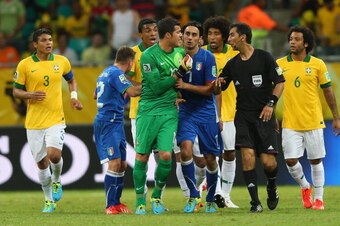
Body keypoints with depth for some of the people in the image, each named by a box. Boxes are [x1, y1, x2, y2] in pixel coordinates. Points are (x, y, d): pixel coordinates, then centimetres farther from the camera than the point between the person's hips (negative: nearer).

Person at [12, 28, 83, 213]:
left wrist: (74, 96, 4)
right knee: (41, 162, 6)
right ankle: (49, 200, 24)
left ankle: (56, 182, 13)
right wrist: (30, 95, -17)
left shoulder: (61, 61, 3)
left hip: (56, 119, 0)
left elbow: (71, 80, 21)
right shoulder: (25, 65, -3)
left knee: (54, 154, -20)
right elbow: (16, 91, 2)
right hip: (34, 122, 0)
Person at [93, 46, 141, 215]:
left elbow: (96, 95, 34)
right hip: (109, 123, -10)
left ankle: (116, 202, 16)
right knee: (114, 163, -14)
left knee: (122, 164, 11)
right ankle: (110, 205, -14)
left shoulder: (106, 73, 18)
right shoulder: (116, 73, -12)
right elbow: (132, 91, -26)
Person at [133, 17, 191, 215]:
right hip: (148, 111, -4)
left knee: (166, 155, -9)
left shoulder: (180, 52, 8)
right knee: (142, 157, -1)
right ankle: (140, 202, 10)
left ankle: (157, 197, 12)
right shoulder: (149, 56, -11)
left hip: (170, 111, 4)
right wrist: (179, 73, -15)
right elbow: (156, 86, -15)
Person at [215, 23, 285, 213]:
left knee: (268, 161, -6)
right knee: (248, 156, -14)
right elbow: (219, 88, 16)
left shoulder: (264, 57, -3)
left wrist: (271, 104, -11)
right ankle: (255, 202, -9)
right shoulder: (232, 64, 9)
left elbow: (280, 82, -1)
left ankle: (272, 187, 28)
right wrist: (217, 84, -8)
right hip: (243, 116, 3)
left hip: (264, 116, -3)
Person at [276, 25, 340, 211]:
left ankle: (318, 199, 16)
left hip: (313, 122, -1)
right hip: (290, 123, 1)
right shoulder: (280, 64, 2)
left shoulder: (317, 64, 0)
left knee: (316, 161, 4)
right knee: (291, 161, -5)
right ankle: (305, 187, 23)